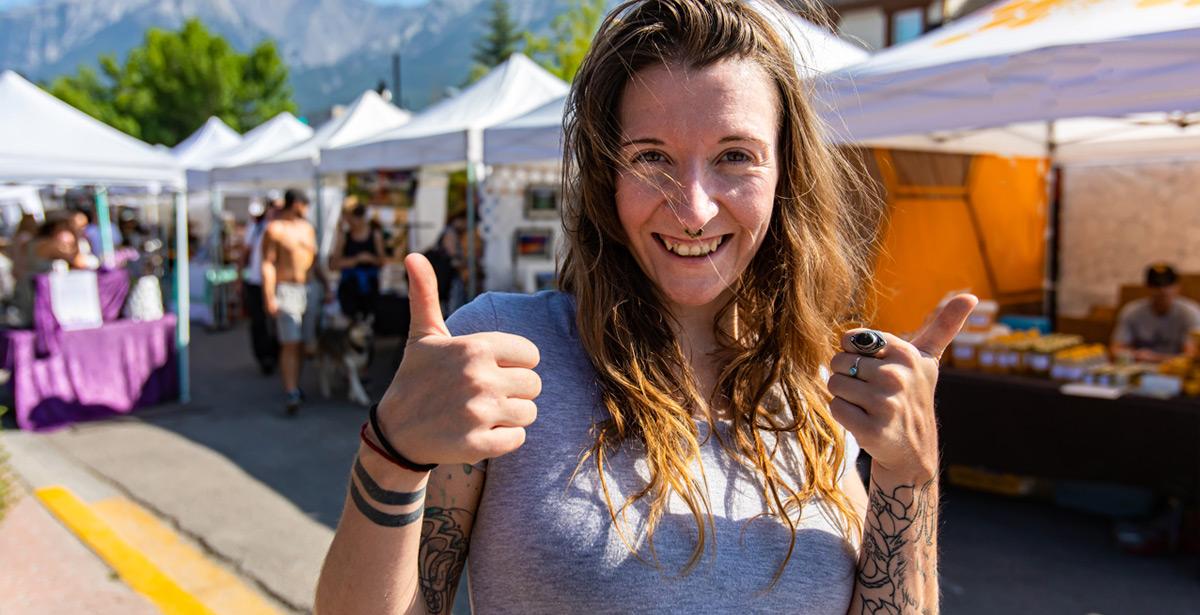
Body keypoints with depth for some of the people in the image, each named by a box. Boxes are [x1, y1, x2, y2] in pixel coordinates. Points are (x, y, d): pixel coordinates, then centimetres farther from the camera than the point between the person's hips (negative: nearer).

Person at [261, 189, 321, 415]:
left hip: (309, 290, 6)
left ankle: (295, 386, 20)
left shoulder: (307, 228, 16)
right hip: (286, 291, -6)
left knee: (301, 344, 8)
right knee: (290, 345, -12)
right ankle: (291, 395, -13)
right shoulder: (274, 229, -4)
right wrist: (269, 297, -16)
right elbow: (267, 264, -9)